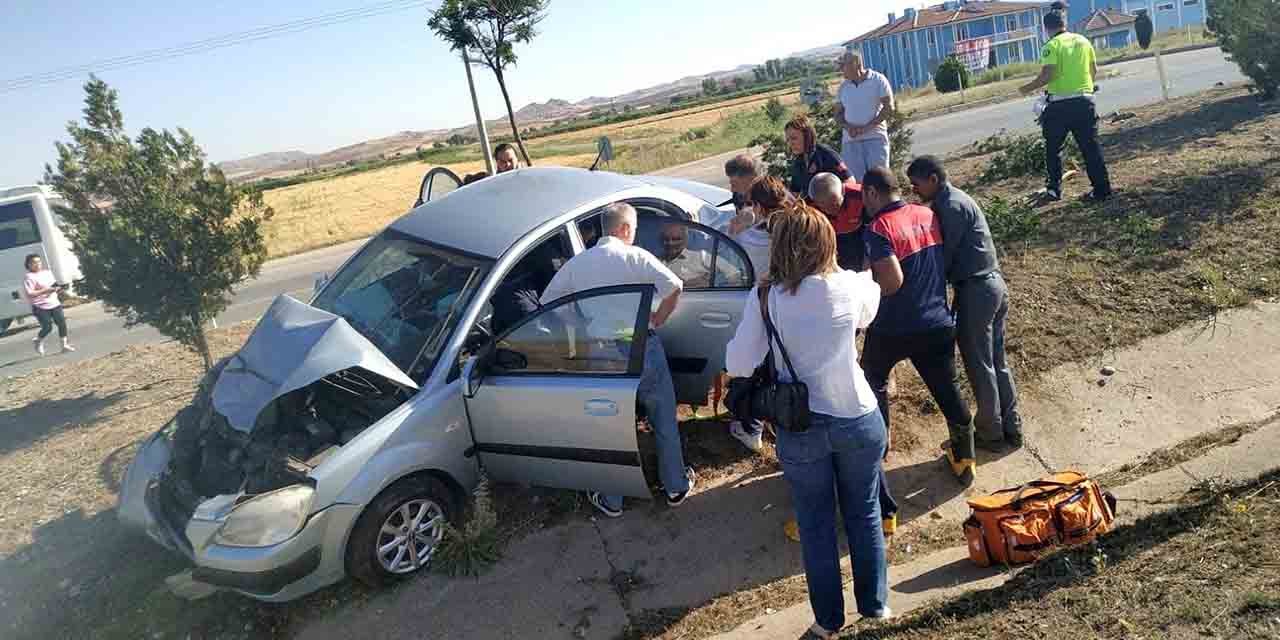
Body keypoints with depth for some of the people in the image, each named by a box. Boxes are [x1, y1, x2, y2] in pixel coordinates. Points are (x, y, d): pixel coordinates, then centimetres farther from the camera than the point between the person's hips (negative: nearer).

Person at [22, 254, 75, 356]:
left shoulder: (47, 272, 12)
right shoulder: (29, 277, -10)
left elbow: (55, 285, 22)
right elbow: (29, 294, -16)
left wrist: (56, 288, -3)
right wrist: (44, 291, -21)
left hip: (54, 303, 6)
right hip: (41, 307, -6)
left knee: (62, 323, 0)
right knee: (47, 327, -6)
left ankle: (65, 344, 8)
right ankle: (37, 341, 24)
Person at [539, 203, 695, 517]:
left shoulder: (577, 263, 3)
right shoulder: (636, 256, -6)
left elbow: (545, 304, 6)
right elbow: (674, 287, -17)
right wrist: (656, 321, -2)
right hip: (643, 348, -2)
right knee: (665, 421, 17)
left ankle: (611, 501, 27)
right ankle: (676, 487, 30)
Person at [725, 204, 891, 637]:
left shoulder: (766, 297, -14)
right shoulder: (850, 286, -8)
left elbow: (738, 365, -11)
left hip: (800, 427, -1)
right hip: (858, 419, 1)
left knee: (816, 526, 17)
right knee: (865, 515, 22)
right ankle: (875, 603, 40)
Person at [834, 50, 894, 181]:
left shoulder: (878, 80, 1)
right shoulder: (843, 87, 15)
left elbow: (889, 107, -5)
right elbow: (838, 113, 17)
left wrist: (867, 127, -14)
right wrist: (847, 126, -6)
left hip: (875, 137, -4)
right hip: (850, 141, 4)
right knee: (857, 181, 0)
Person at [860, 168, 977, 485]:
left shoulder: (879, 229, -18)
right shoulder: (929, 215, 2)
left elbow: (893, 281, -27)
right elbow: (944, 262, 14)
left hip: (894, 329, -5)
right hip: (938, 324, 5)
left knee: (874, 381, 21)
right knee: (947, 390, 14)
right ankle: (964, 460, 24)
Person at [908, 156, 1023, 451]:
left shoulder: (951, 207, -16)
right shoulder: (954, 199, 14)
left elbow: (945, 255, -16)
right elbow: (949, 249, 15)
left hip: (976, 289, -10)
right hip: (994, 284, 10)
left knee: (979, 366, 3)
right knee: (997, 362, 17)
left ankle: (990, 434, 15)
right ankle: (1011, 428, 26)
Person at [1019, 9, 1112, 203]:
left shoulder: (1052, 45, -7)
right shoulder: (1083, 41, 11)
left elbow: (1047, 75, -17)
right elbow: (1094, 71, 16)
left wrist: (1029, 88, -2)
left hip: (1060, 103, -5)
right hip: (1085, 101, 5)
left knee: (1053, 148, 9)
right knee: (1091, 147, 8)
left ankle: (1054, 190, 11)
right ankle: (1102, 189, 8)